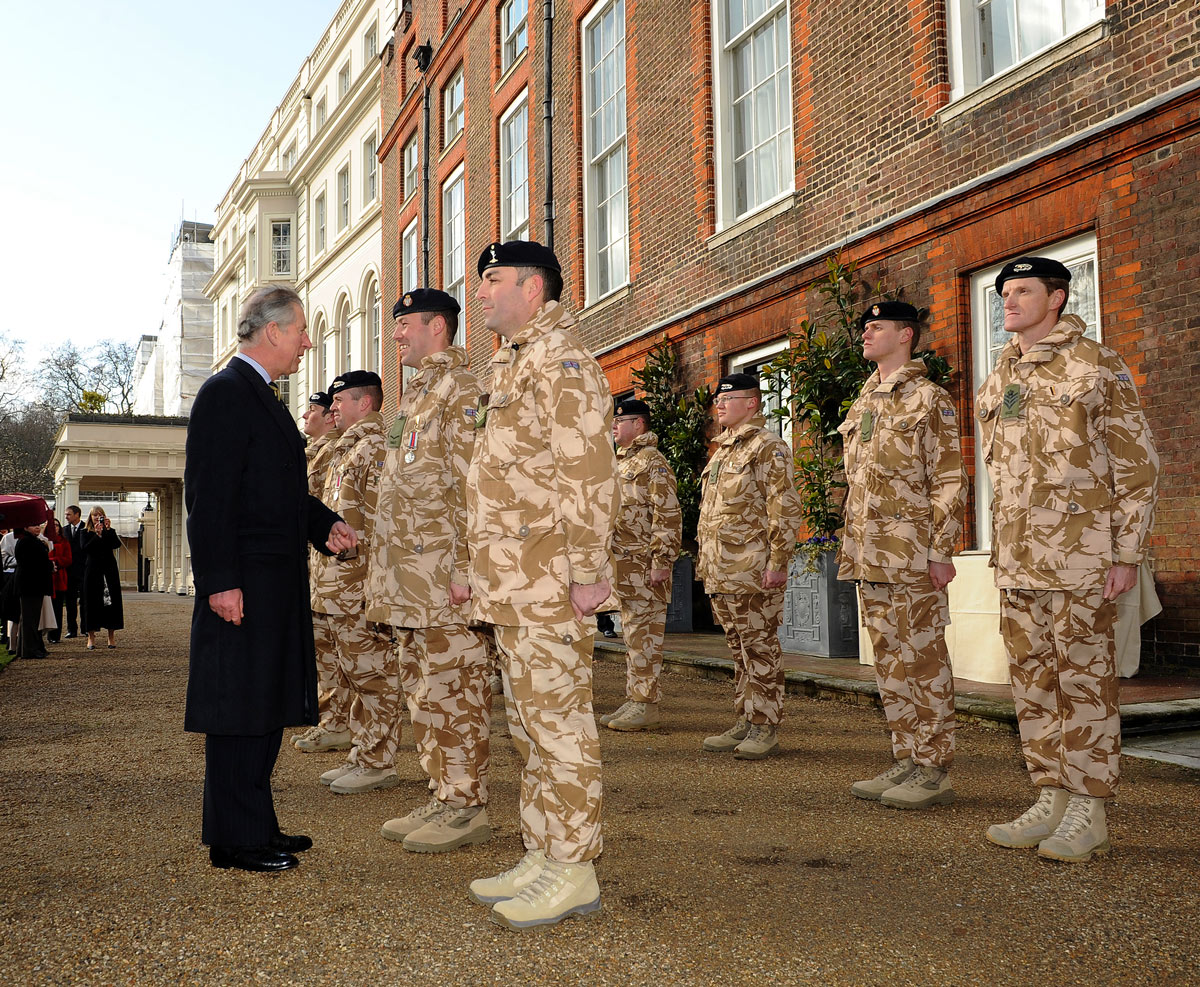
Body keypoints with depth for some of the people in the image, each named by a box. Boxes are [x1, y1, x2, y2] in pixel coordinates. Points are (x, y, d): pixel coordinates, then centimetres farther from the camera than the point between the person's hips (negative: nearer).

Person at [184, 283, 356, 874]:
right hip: (243, 584, -10)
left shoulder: (262, 397, 20)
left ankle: (257, 827, 24)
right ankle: (233, 841, 6)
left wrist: (324, 525, 10)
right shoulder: (225, 393, -11)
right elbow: (209, 497, -18)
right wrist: (221, 581, -22)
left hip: (278, 581, 10)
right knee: (238, 710, -3)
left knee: (267, 707, 14)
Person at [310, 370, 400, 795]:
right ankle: (363, 755, 23)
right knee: (352, 674, 14)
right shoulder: (347, 450, 21)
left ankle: (379, 764, 2)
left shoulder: (377, 447, -11)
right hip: (336, 581, 11)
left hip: (360, 581, -11)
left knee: (371, 672, -5)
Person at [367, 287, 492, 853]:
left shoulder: (461, 389, -10)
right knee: (422, 689, 13)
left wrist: (464, 568, -22)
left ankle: (468, 807, 5)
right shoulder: (416, 393, 20)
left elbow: (471, 484, -17)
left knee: (452, 689, -4)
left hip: (442, 572, -10)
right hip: (409, 577, 10)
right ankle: (443, 796, 22)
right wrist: (381, 543, 21)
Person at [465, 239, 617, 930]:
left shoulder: (561, 360, -10)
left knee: (558, 719, -5)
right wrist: (480, 569, 22)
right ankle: (543, 857, 22)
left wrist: (587, 571, -22)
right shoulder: (515, 363, 21)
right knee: (531, 721, 13)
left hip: (549, 582, -10)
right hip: (514, 586, 10)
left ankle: (574, 871, 4)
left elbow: (591, 471, -19)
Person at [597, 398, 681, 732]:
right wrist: (608, 560, 21)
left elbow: (668, 516, -16)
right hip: (622, 563, 9)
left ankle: (646, 706, -1)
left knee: (644, 635, -6)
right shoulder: (620, 462, 19)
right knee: (632, 634, 12)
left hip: (644, 564, -9)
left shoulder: (653, 462, -9)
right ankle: (633, 700, 19)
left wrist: (662, 562, -20)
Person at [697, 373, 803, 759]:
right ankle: (745, 723, 21)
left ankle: (765, 728, 4)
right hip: (720, 574, 9)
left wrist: (777, 563, -19)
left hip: (752, 571, -9)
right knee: (739, 648, 14)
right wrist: (705, 560, 21)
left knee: (760, 647, -3)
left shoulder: (768, 446, -7)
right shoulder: (722, 451, 20)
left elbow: (784, 509, -14)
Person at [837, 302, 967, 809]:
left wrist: (941, 552, -16)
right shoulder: (862, 404, 18)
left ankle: (934, 772, 6)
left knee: (923, 659, -2)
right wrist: (849, 548, 17)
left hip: (912, 556, -8)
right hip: (869, 557, 8)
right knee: (889, 662, 11)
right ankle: (906, 761, 20)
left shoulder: (928, 399, -5)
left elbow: (949, 483, -10)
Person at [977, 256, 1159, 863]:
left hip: (1080, 556, -7)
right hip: (1017, 560, 7)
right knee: (1031, 678, 9)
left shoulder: (1096, 366, -4)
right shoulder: (997, 382, 15)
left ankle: (1089, 813, 7)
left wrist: (1127, 554, -12)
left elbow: (1138, 465, -6)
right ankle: (1051, 799, 19)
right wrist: (1001, 551, 15)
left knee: (1083, 680, -2)